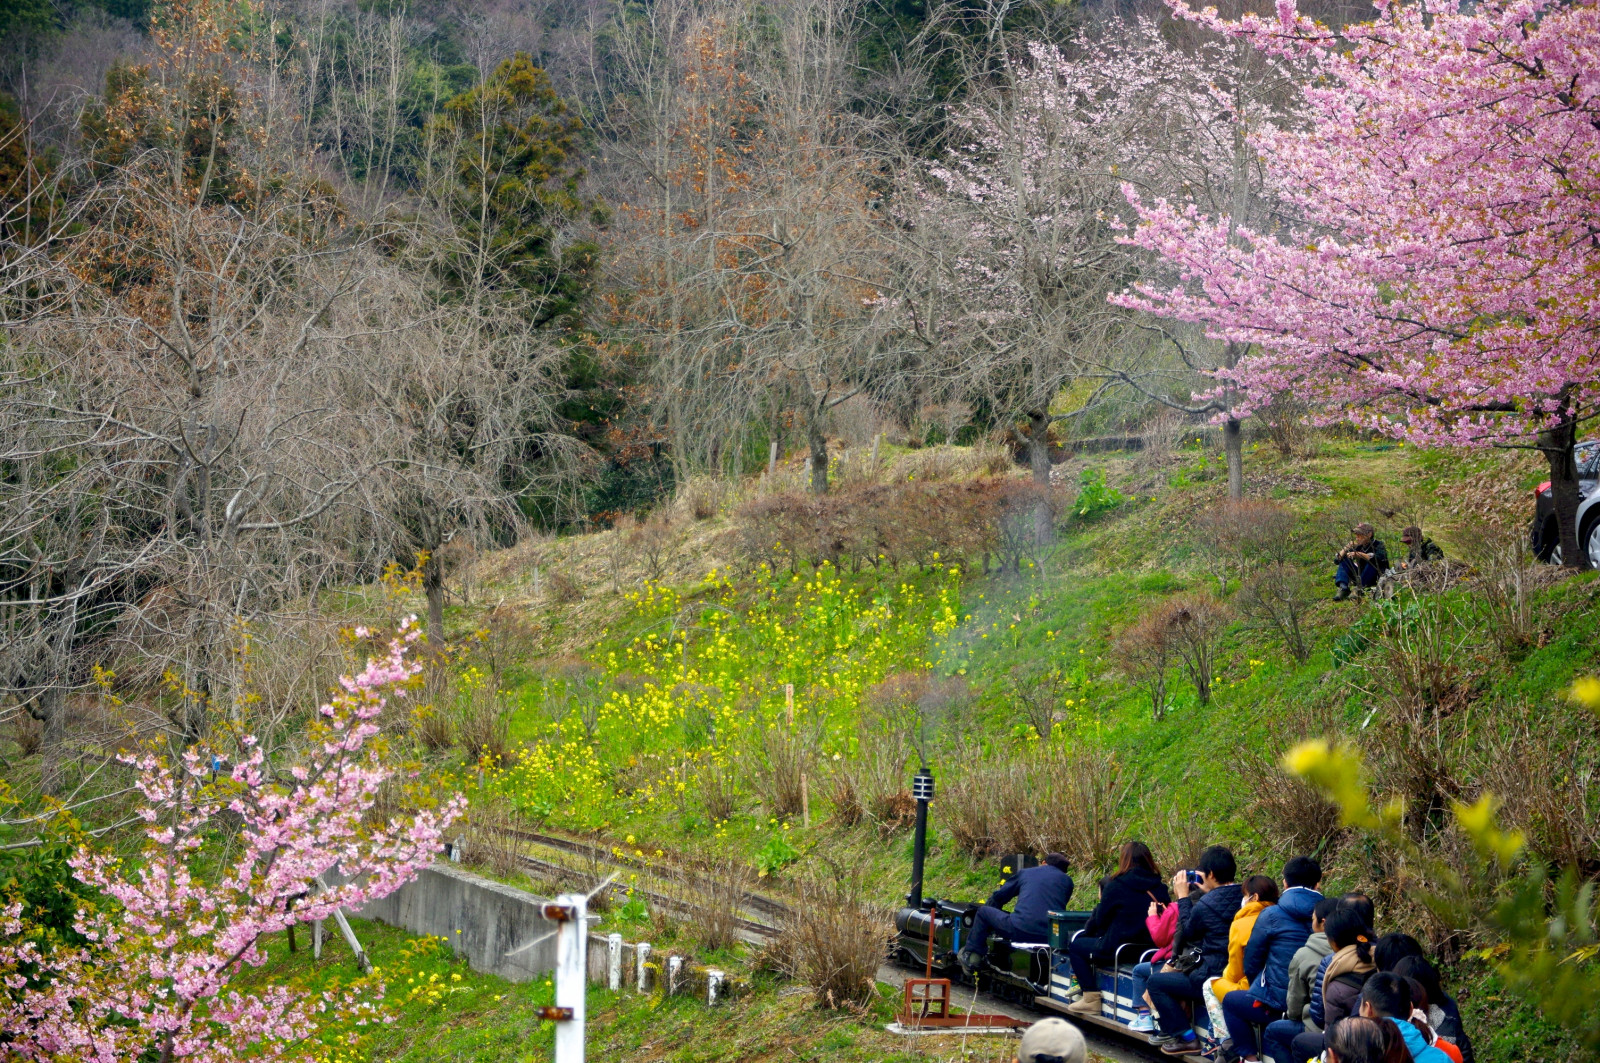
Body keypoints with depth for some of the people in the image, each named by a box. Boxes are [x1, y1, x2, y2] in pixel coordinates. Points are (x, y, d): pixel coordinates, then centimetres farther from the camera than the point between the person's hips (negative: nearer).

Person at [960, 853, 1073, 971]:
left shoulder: (1025, 872, 19)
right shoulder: (1067, 880, 20)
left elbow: (999, 896, 27)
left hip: (1021, 931, -2)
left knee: (983, 912, 20)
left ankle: (971, 954, 21)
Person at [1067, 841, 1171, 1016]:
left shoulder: (1115, 885, -13)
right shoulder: (1160, 888, 1)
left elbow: (1100, 921, -4)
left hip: (1117, 951, -7)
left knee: (1076, 945, 16)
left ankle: (1091, 999, 8)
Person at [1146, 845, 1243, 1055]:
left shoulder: (1204, 905, -19)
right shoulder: (1243, 897, 1)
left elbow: (1188, 933, 0)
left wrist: (1183, 897, 6)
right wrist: (1209, 893, 14)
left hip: (1213, 977, -9)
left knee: (1155, 982, 7)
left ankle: (1185, 1037, 6)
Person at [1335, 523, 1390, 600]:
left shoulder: (1378, 545, -10)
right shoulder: (1358, 546, 3)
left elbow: (1379, 558, -35)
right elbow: (1337, 559, 1)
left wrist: (1359, 554, -39)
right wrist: (1346, 548, -15)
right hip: (1361, 577, 5)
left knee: (1373, 560, -31)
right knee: (1344, 559, -6)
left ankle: (1359, 589, -30)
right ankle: (1343, 588, -24)